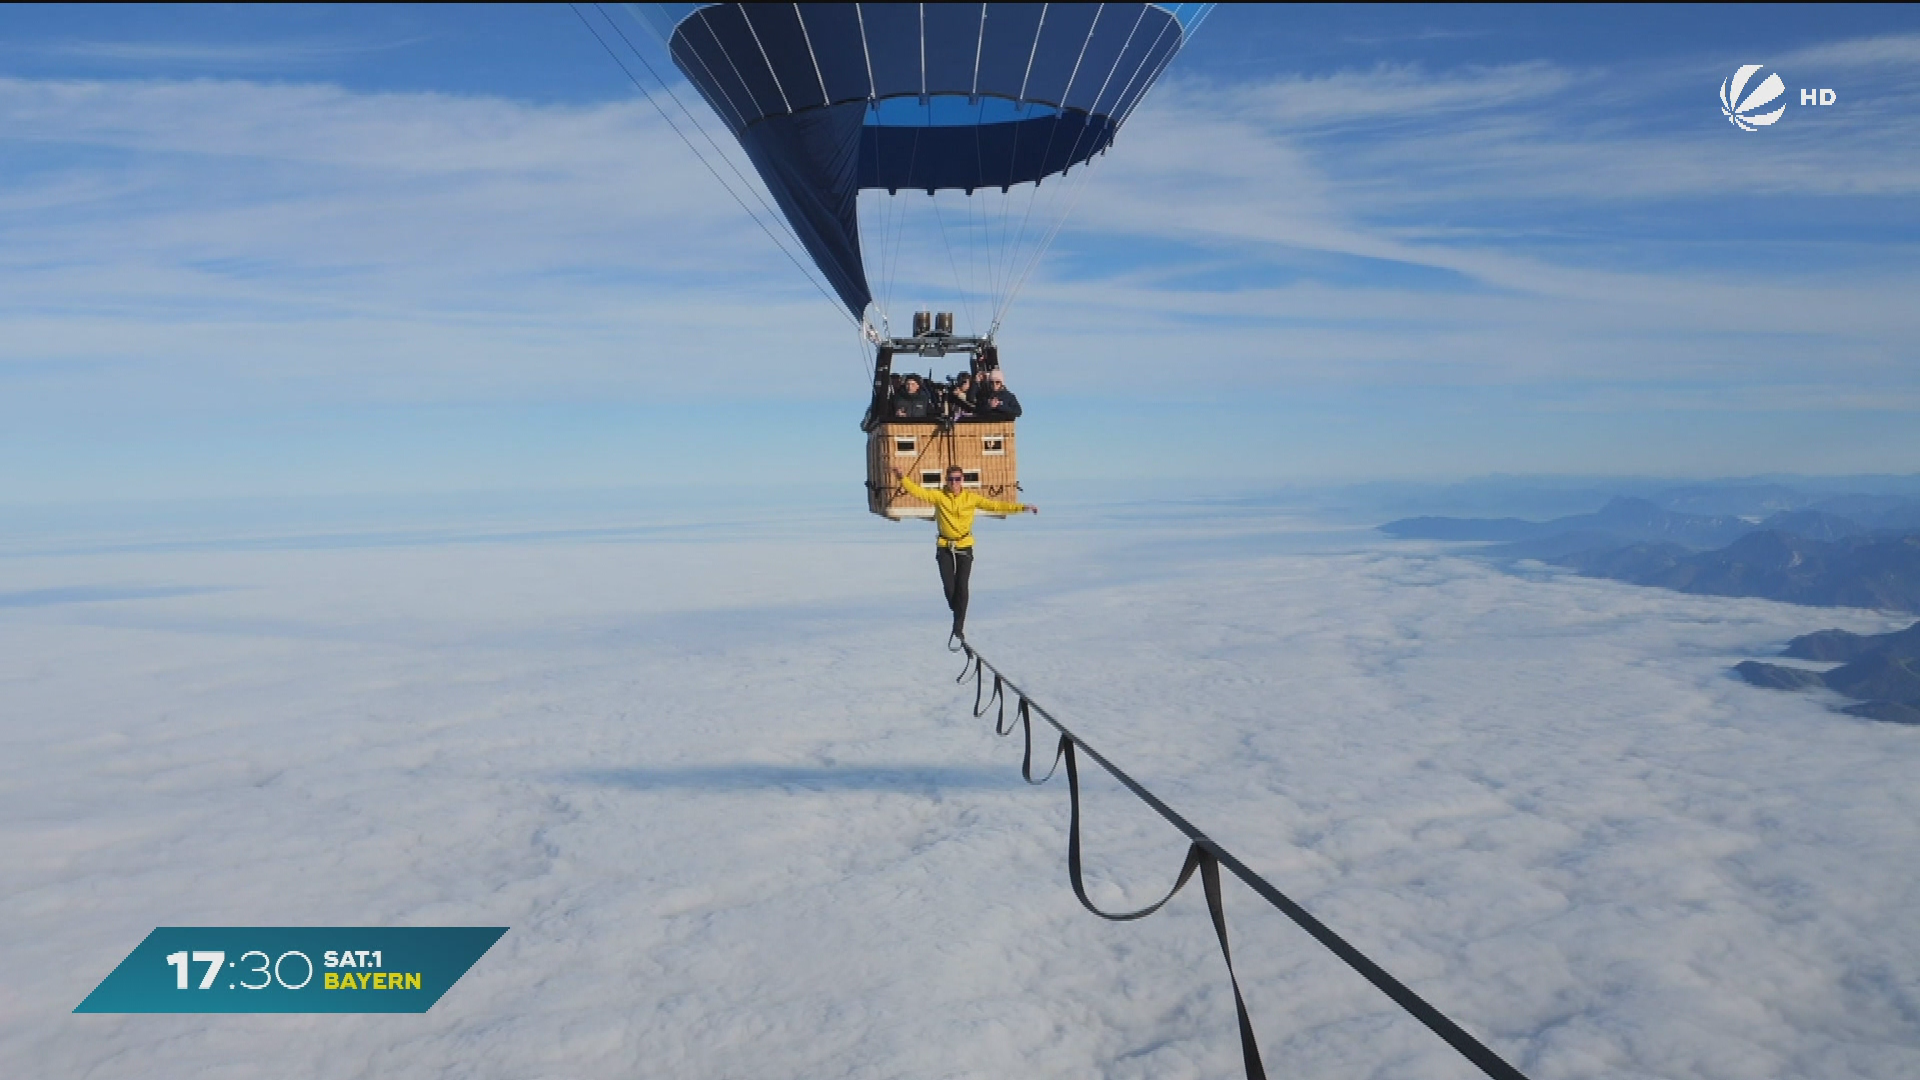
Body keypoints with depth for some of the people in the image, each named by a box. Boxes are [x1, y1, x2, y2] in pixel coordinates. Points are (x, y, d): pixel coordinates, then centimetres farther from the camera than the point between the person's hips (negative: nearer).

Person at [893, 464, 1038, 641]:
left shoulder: (971, 498, -1)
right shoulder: (939, 496, -1)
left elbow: (995, 505, -3)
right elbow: (919, 492, -11)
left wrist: (1021, 507, -8)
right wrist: (903, 479, -27)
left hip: (964, 548, 0)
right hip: (944, 548, 1)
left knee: (961, 587, -9)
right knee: (949, 587, -3)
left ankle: (959, 626, -1)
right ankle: (958, 613, 28)